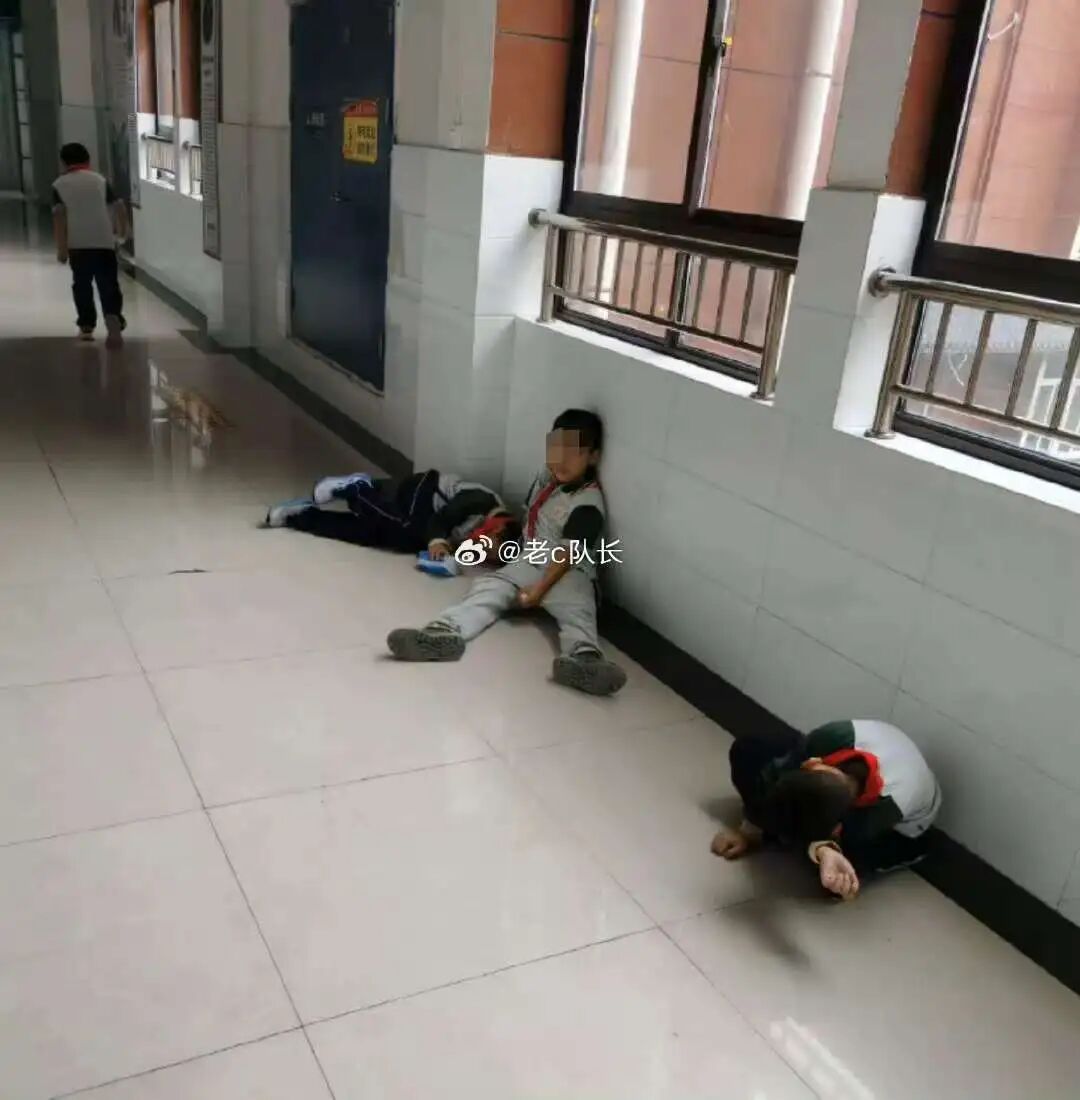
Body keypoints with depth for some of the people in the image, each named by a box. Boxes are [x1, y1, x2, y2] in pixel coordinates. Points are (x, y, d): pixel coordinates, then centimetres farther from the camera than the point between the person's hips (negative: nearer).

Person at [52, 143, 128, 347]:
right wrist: (122, 231, 24)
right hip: (104, 242, 0)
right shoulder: (101, 180, 8)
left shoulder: (59, 184, 4)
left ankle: (86, 326, 17)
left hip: (77, 244, 0)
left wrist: (61, 247, -6)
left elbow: (59, 216, -7)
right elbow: (119, 208, 6)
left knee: (82, 285, 13)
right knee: (108, 284, -1)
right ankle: (114, 319, -25)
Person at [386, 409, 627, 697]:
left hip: (569, 573, -5)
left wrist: (540, 589, -29)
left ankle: (584, 658, -69)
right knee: (487, 589, -22)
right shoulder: (546, 476, 10)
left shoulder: (588, 504, -13)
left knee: (577, 610, -36)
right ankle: (445, 633, -50)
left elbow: (568, 554, -20)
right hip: (529, 562, 5)